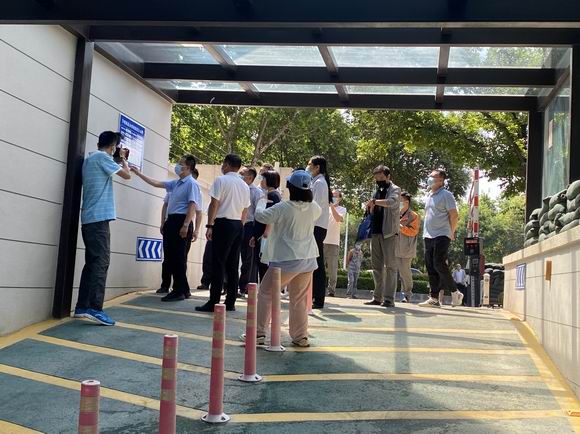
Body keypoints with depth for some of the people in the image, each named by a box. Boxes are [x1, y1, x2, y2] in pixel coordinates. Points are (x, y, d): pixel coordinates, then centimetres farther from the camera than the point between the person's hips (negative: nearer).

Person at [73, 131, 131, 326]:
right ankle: (94, 308, -19)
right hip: (99, 218, -9)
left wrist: (119, 160, 30)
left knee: (92, 262, 10)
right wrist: (124, 159, 12)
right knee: (101, 262, -12)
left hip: (88, 218, 9)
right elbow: (127, 175, -4)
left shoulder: (89, 159, 21)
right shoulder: (102, 157, -5)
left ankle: (82, 307, 9)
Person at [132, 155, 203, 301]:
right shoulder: (175, 183, 18)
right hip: (172, 221, 9)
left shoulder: (192, 184, -9)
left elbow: (193, 206, -18)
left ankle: (179, 291, 3)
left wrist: (186, 226, -23)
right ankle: (184, 290, 18)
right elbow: (156, 183, 24)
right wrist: (138, 173, 25)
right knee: (170, 256, 10)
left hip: (181, 222, -9)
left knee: (178, 257, -5)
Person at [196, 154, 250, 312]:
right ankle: (230, 303, 11)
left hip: (223, 224, -7)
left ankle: (213, 303, -6)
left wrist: (210, 226, -11)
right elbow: (245, 211, 15)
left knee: (218, 264, -6)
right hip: (238, 225, 7)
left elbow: (214, 204, -12)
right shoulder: (245, 186, 14)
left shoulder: (221, 180, -6)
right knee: (233, 266, 9)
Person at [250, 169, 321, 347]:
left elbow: (260, 216, -8)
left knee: (265, 294, 9)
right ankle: (300, 336, 19)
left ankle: (259, 332, 8)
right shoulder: (313, 208, 0)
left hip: (286, 260, -5)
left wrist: (262, 201, 11)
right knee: (300, 299, 15)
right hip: (308, 259, 5)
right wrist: (307, 195, 29)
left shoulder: (283, 208, -16)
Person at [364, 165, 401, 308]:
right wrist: (370, 207, 2)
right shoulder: (377, 192, 20)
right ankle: (377, 297, 12)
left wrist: (374, 202, -28)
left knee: (390, 266, -6)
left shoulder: (394, 189, 0)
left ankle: (389, 299, -7)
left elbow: (392, 201, -21)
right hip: (375, 232, 7)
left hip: (389, 233, -7)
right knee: (377, 266, 7)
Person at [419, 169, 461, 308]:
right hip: (428, 236, 8)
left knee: (439, 264, -14)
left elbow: (453, 215, -7)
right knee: (431, 267, 4)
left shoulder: (446, 195, -5)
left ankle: (455, 292, 3)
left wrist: (451, 233, -5)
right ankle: (434, 298, 6)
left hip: (441, 235, -8)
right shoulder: (429, 195, 18)